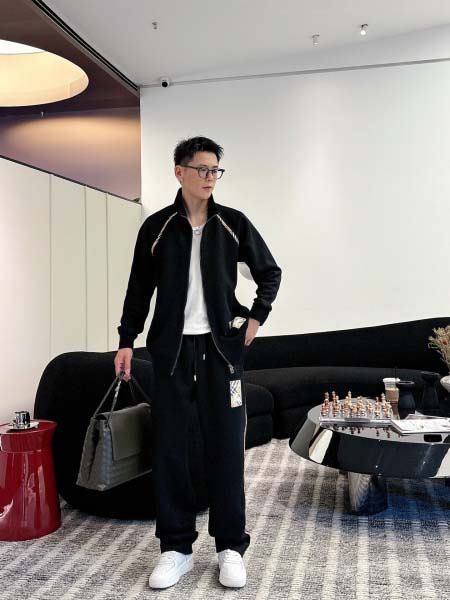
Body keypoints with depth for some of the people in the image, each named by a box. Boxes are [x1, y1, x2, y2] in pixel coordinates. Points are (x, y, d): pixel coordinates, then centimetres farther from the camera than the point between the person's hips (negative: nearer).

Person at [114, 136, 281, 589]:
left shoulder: (233, 223, 4)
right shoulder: (157, 226, 5)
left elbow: (270, 272, 14)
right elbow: (139, 289, 9)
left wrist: (257, 317, 3)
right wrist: (127, 340, 5)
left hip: (221, 347, 0)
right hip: (171, 348, 1)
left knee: (225, 446, 1)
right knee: (169, 447, 3)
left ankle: (231, 548, 13)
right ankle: (176, 547, 16)